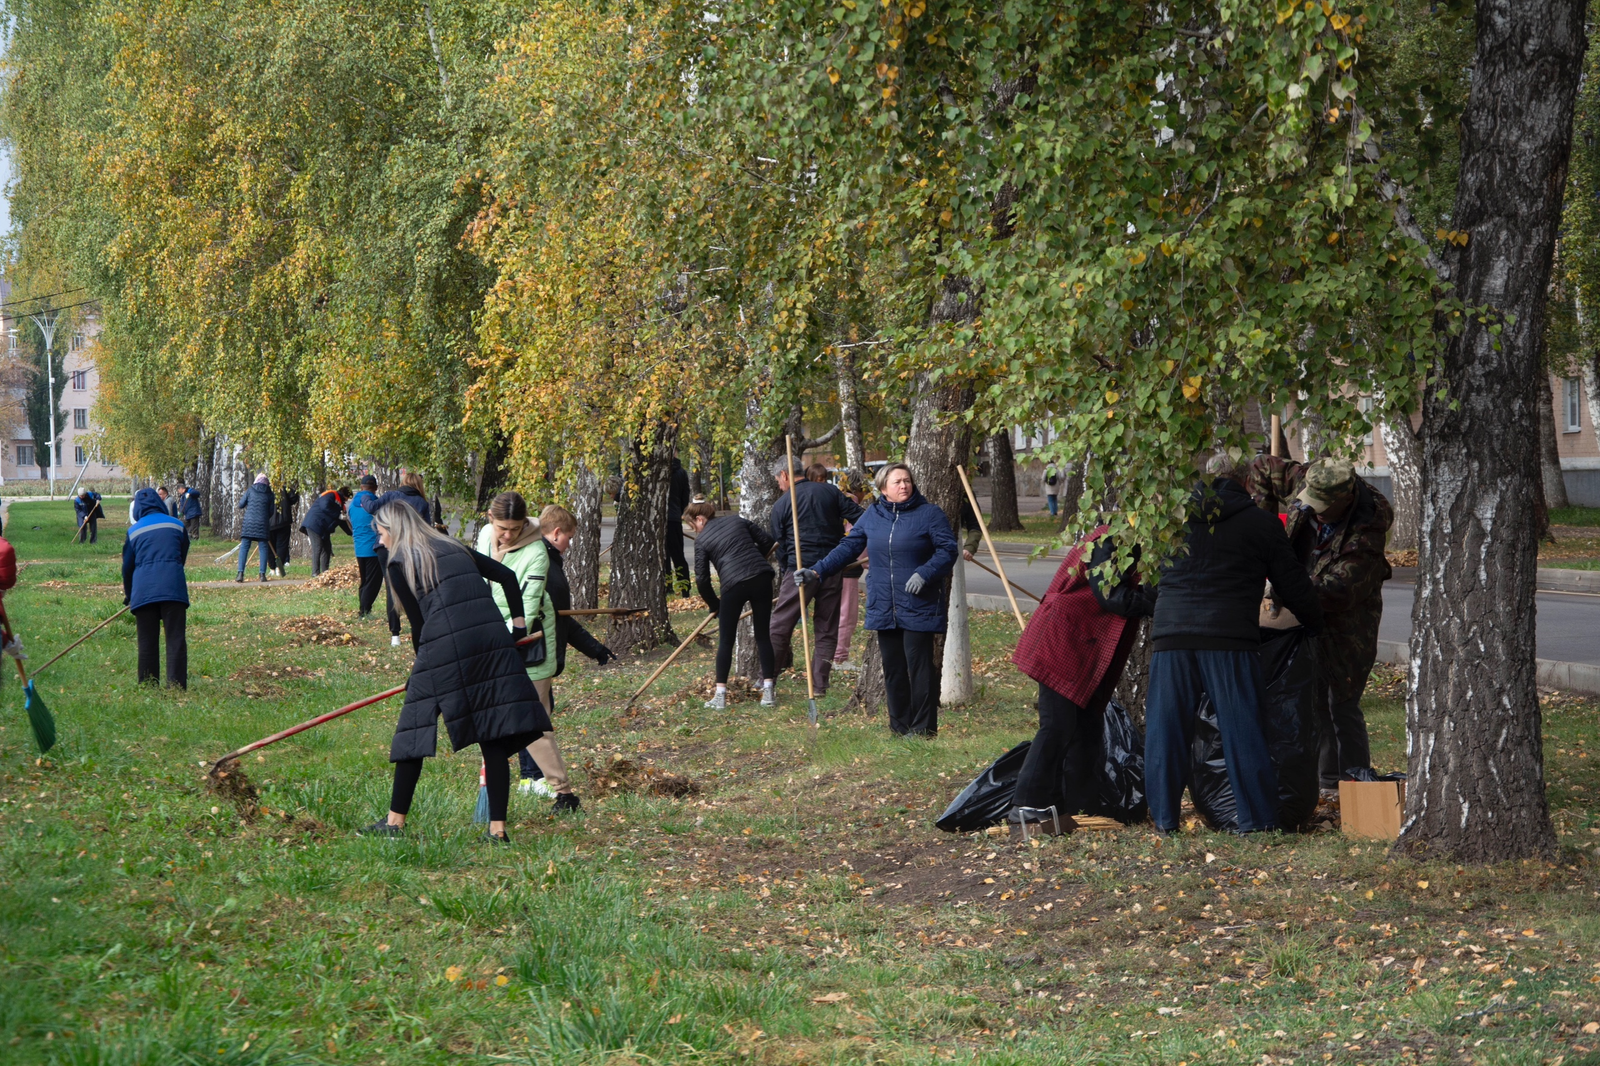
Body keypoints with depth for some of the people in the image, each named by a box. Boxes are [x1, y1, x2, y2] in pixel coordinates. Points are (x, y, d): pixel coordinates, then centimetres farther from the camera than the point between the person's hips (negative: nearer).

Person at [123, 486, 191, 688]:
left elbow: (127, 566, 15)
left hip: (143, 590, 1)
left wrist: (128, 595, 30)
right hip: (173, 587, -1)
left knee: (147, 641, 6)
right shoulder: (177, 525, 11)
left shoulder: (134, 530, 10)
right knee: (176, 638, -2)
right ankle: (176, 685, -11)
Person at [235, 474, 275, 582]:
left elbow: (241, 505, 7)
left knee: (244, 547, 1)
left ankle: (240, 573, -8)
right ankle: (262, 574, 0)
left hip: (249, 522, 0)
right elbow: (271, 511, 10)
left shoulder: (250, 490, 5)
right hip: (263, 524, 0)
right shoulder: (269, 494, 7)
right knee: (263, 548, 5)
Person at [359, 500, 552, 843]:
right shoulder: (454, 549, 22)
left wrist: (423, 666, 19)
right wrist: (518, 623, 25)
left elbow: (418, 622, 6)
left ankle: (395, 821, 14)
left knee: (415, 730, 8)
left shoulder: (399, 563, 7)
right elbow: (507, 576, 19)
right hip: (492, 641, 5)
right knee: (494, 738, 5)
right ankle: (498, 828, 4)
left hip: (444, 648, -5)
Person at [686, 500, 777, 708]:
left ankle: (720, 695, 5)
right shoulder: (737, 520, 16)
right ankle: (769, 691, 9)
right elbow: (768, 541, 14)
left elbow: (702, 578, 4)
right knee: (763, 635, 12)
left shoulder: (702, 540, 6)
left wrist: (713, 604, 17)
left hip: (733, 584, -4)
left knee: (726, 641, 8)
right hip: (762, 577, 4)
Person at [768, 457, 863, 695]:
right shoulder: (831, 492, 7)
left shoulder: (781, 505, 1)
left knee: (781, 625, 5)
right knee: (826, 629, 10)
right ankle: (820, 684, 9)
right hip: (833, 568, 3)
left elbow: (780, 546, 6)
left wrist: (786, 570, 19)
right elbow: (859, 518, 1)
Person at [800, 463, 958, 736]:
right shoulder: (871, 516, 10)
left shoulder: (929, 514, -3)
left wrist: (924, 573, -21)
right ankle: (900, 727, 17)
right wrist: (817, 571, 3)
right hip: (884, 608, 5)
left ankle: (923, 728, 2)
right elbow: (848, 547, 13)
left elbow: (947, 550, -6)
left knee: (919, 665, -5)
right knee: (892, 668, 8)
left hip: (918, 608, -5)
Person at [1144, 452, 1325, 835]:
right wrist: (1315, 625, 25)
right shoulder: (1261, 523, 6)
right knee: (1242, 729, 3)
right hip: (1230, 637, -2)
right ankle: (1258, 817, 5)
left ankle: (1164, 817, 7)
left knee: (1165, 730, 7)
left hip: (1171, 633, 2)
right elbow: (1292, 584, 10)